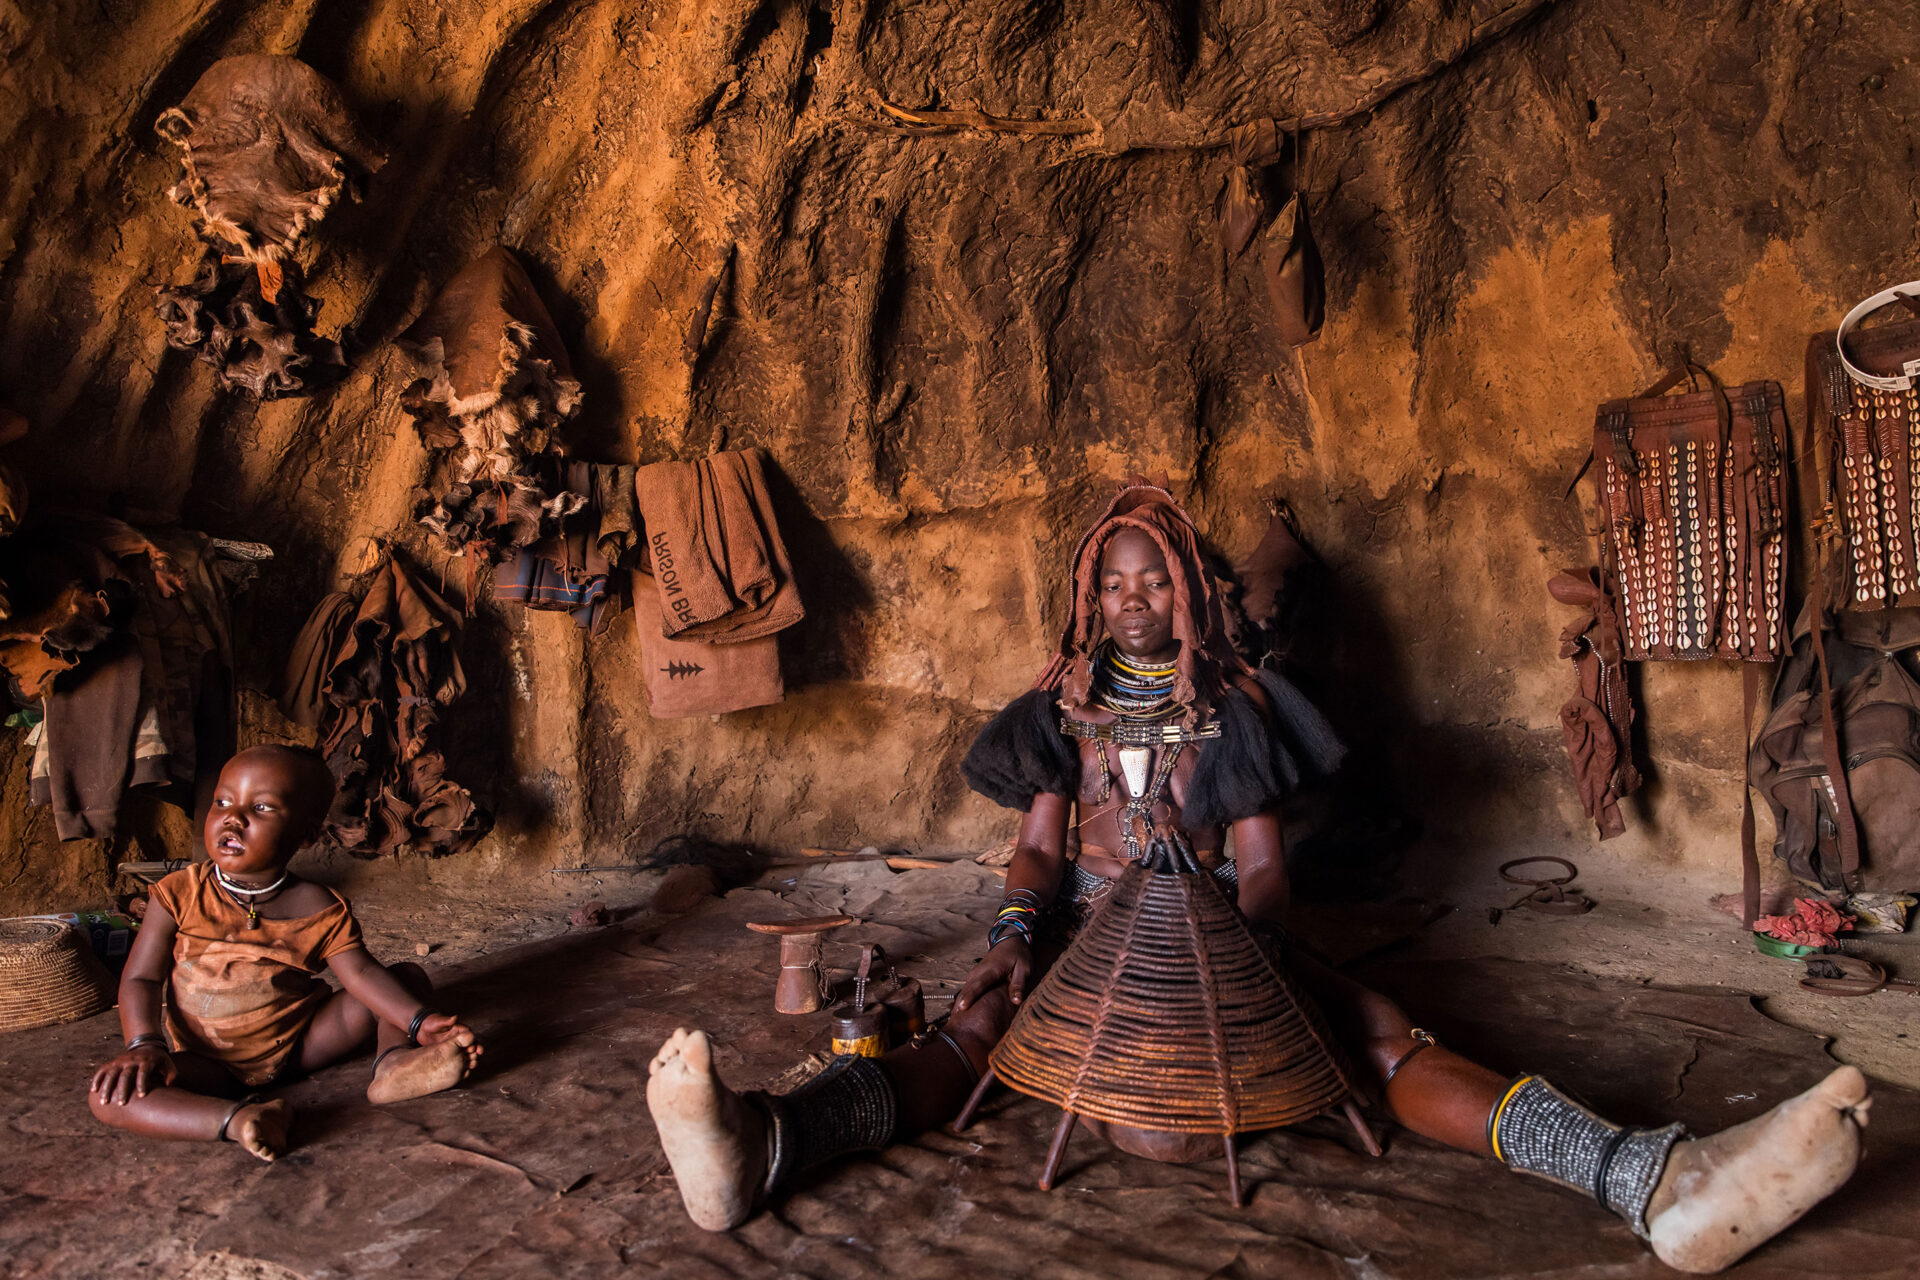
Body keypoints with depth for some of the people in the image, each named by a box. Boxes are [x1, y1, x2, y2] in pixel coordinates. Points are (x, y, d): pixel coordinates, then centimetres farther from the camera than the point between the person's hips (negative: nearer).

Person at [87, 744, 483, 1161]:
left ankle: (394, 1063, -33)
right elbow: (141, 979, -6)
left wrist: (420, 1020, -29)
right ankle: (237, 1118, -41)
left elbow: (361, 973, -14)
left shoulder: (318, 908, -8)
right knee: (111, 1093, -30)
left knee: (409, 977, -9)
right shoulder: (179, 895, -7)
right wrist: (144, 1044, -25)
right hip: (207, 1061, -1)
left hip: (300, 1045, 1)